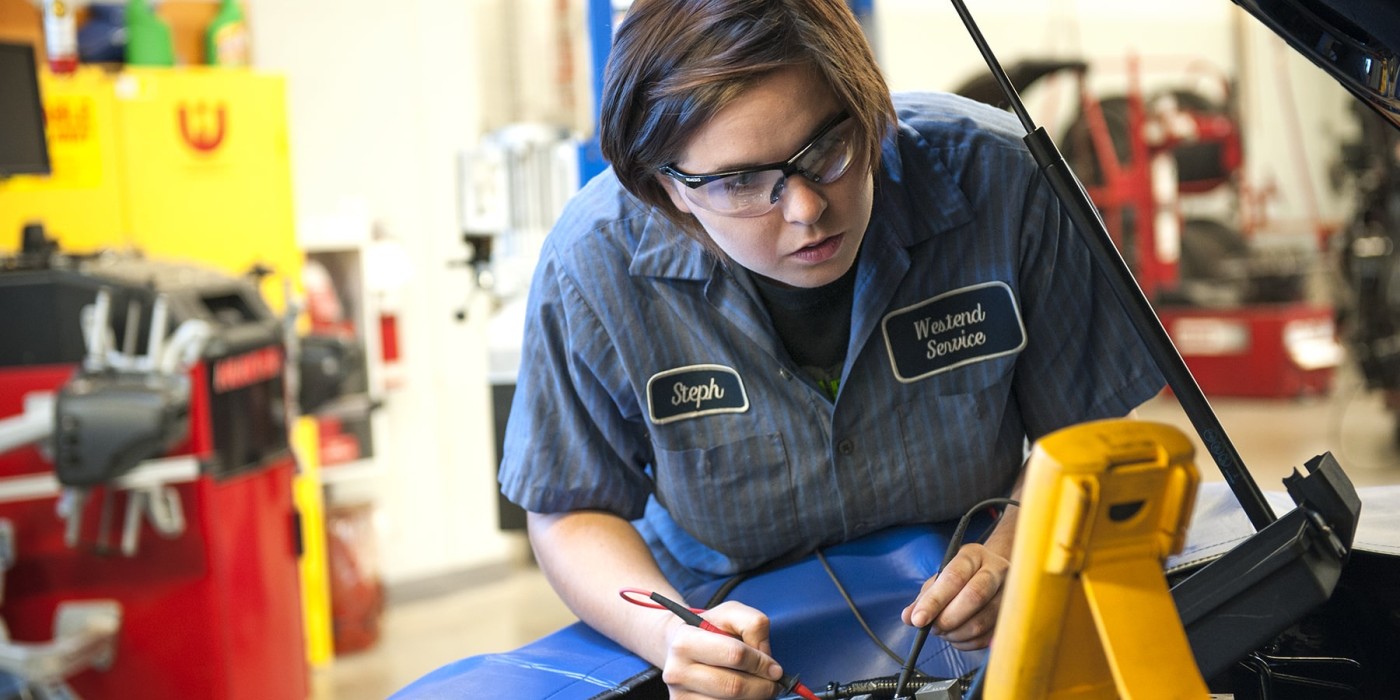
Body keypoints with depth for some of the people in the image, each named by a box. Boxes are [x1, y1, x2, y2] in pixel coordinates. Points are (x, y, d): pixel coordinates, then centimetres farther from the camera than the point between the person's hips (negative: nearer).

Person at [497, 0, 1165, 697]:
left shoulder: (996, 176, -18)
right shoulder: (592, 266, -18)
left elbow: (1087, 433, -6)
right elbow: (572, 515, -6)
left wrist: (1015, 554, -24)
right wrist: (669, 634, -24)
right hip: (736, 638, 1)